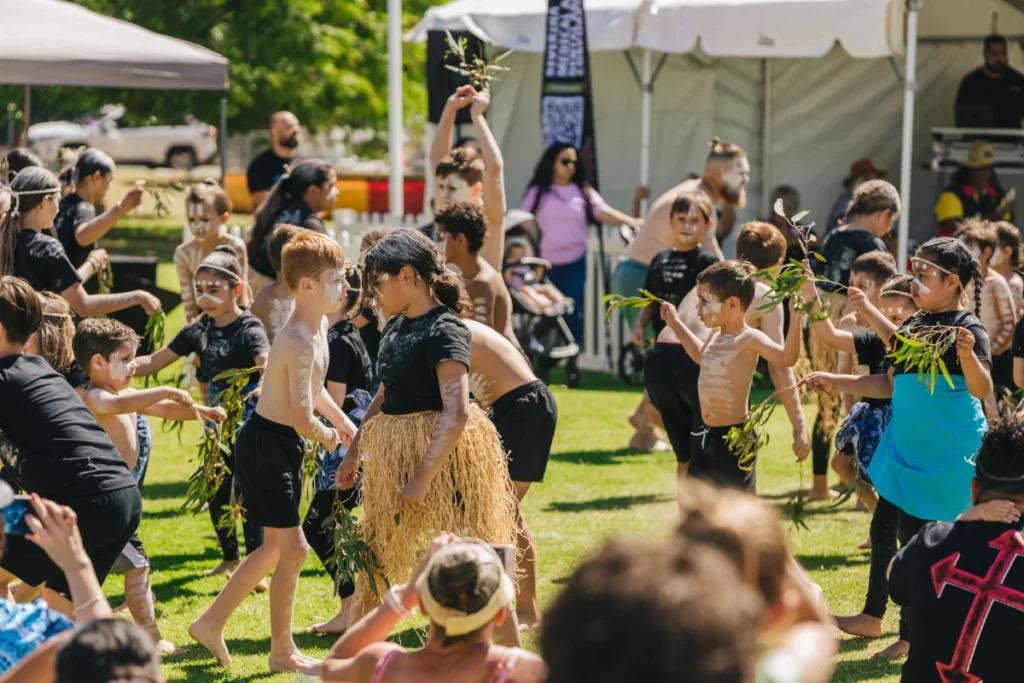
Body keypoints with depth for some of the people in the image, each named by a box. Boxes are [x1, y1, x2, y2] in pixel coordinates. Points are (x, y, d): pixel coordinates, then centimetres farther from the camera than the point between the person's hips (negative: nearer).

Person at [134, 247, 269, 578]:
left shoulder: (249, 329, -16)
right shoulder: (199, 330, 2)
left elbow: (267, 365, -36)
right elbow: (153, 362, 8)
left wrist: (265, 386, -59)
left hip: (249, 425, -7)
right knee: (216, 493, 13)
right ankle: (230, 558, 31)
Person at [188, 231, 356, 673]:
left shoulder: (319, 327, 5)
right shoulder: (300, 342, -26)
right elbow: (303, 421, -29)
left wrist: (345, 424, 14)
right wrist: (329, 437, -9)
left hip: (284, 447, 10)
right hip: (265, 445, -10)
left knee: (276, 547, 19)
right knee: (293, 547, -3)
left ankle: (211, 623, 28)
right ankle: (282, 652, 10)